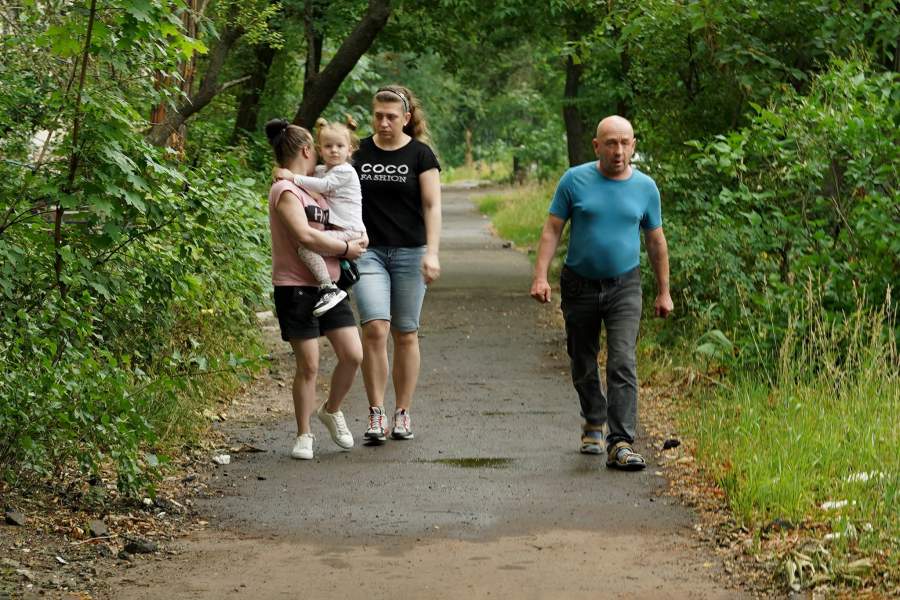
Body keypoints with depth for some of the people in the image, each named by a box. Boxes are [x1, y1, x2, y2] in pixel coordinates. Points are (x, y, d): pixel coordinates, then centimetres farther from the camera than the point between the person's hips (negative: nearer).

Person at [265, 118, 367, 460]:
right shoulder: (285, 192, -11)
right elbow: (304, 236, -23)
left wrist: (354, 239, 9)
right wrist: (345, 249, -12)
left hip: (328, 286, 8)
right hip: (296, 288, -8)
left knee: (353, 355, -1)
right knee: (308, 364, -4)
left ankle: (332, 411, 23)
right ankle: (304, 435, 10)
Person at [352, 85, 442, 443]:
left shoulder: (420, 155, 0)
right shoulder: (359, 153, 5)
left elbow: (432, 206, -4)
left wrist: (432, 252, -13)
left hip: (409, 252, -1)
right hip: (369, 251, 1)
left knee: (406, 334, 4)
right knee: (375, 328, -14)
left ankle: (403, 414, 14)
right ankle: (376, 413, -8)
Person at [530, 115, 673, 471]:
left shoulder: (645, 187, 1)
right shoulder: (575, 181, -4)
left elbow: (656, 241, 9)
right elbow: (552, 230, -3)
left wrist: (664, 292, 11)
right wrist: (540, 276, -13)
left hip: (624, 287, 0)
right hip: (579, 286, 1)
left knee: (623, 365, -13)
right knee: (583, 364, 13)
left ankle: (620, 444, -17)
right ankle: (594, 424, 36)